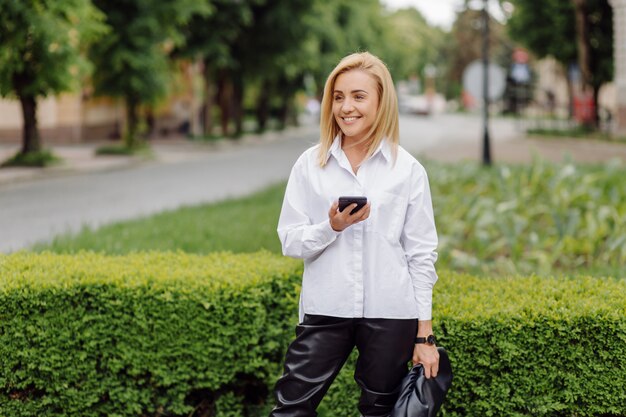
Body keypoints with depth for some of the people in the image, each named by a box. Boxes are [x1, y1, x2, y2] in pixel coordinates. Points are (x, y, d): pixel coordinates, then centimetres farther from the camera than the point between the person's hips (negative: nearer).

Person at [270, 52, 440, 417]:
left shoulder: (408, 169, 1)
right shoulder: (311, 164, 3)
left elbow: (421, 253, 3)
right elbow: (291, 242, 1)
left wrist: (425, 333, 1)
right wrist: (333, 227, -18)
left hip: (390, 313, 0)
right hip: (326, 310, 1)